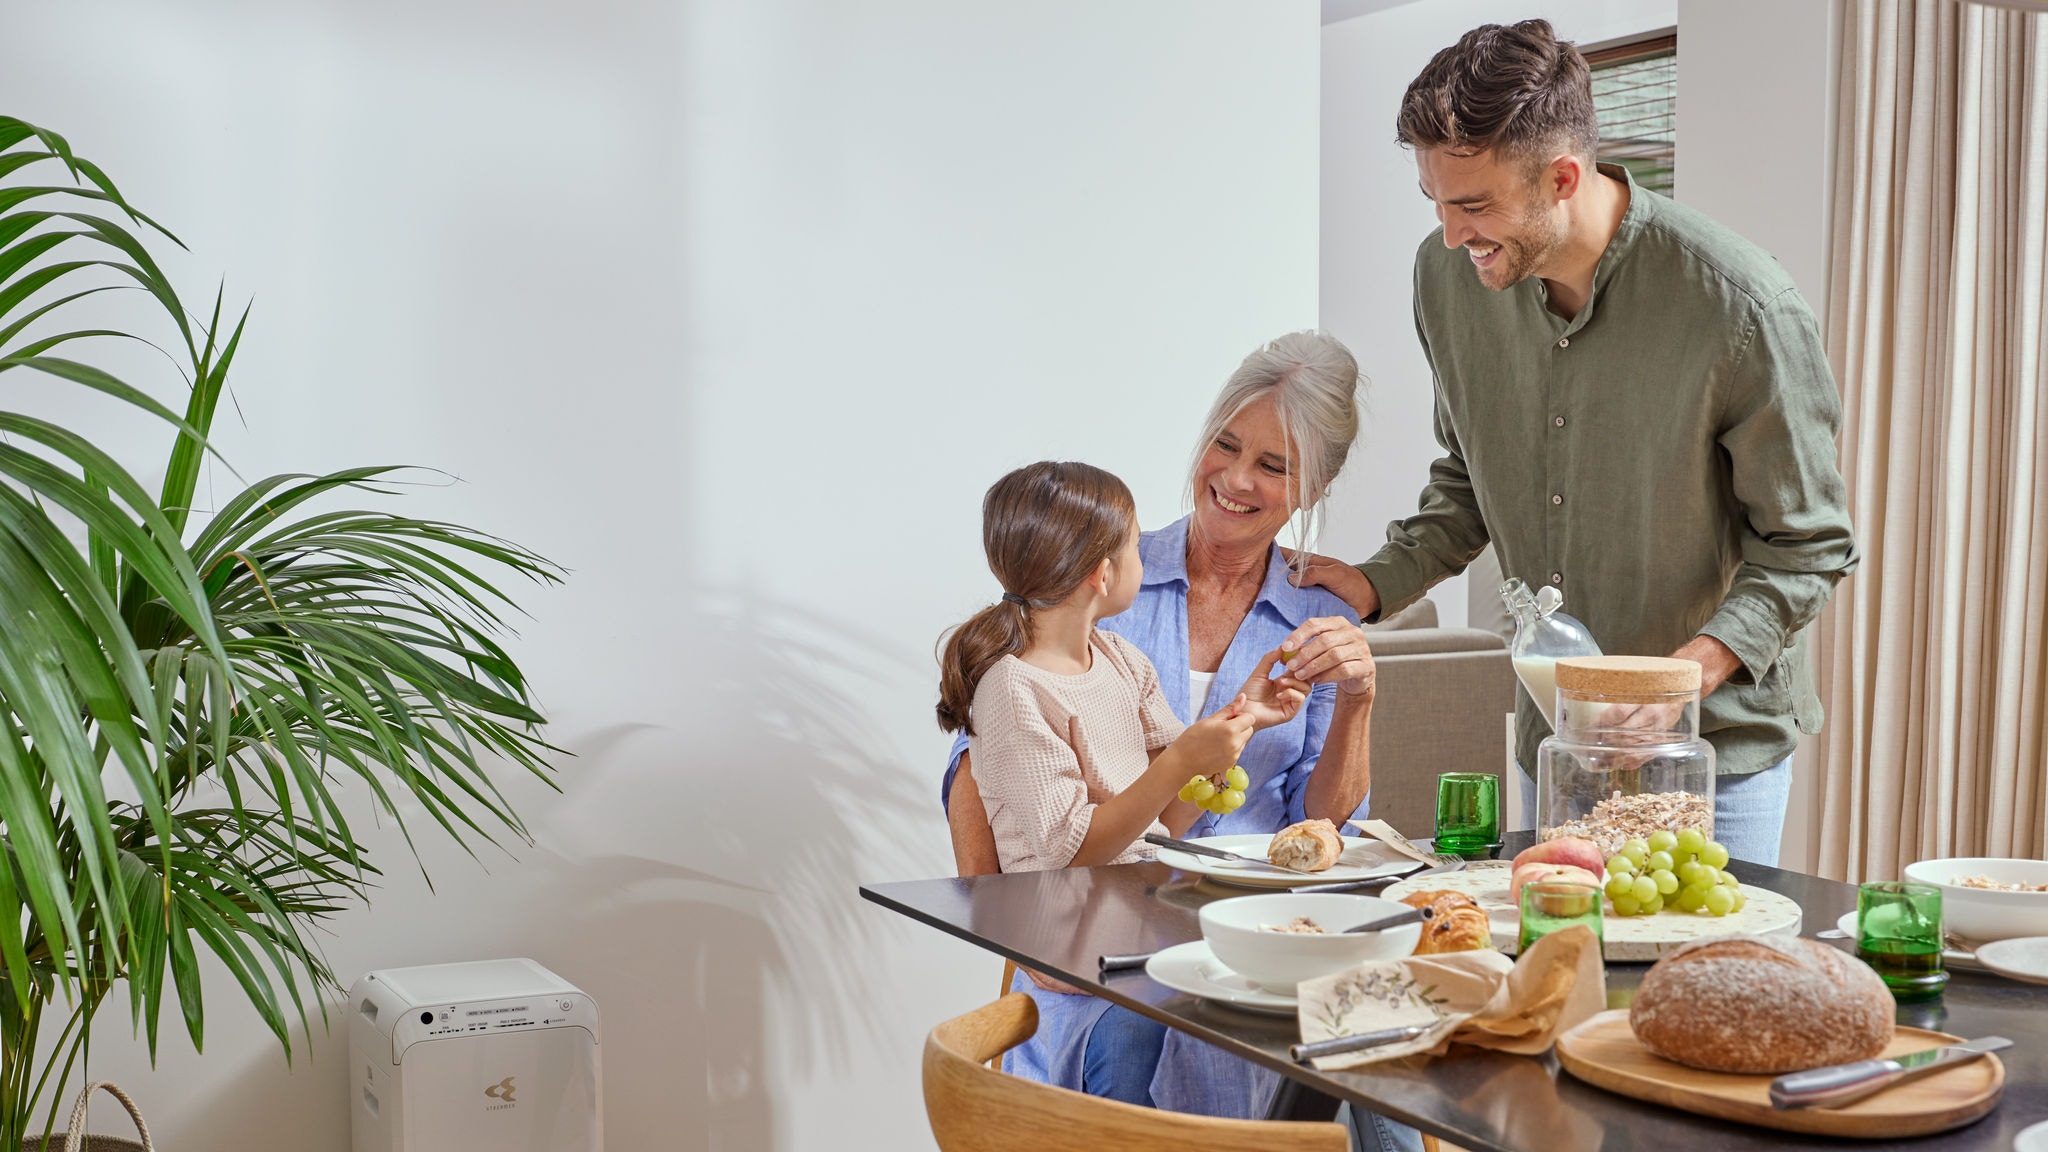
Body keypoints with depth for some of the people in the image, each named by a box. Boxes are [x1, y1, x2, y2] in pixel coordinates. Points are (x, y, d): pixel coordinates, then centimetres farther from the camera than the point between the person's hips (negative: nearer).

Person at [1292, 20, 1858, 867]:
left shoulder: (1742, 310, -21)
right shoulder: (1446, 275, -6)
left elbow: (1808, 545, -11)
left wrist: (1702, 662, -27)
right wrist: (1379, 583, -4)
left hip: (1719, 740, -4)